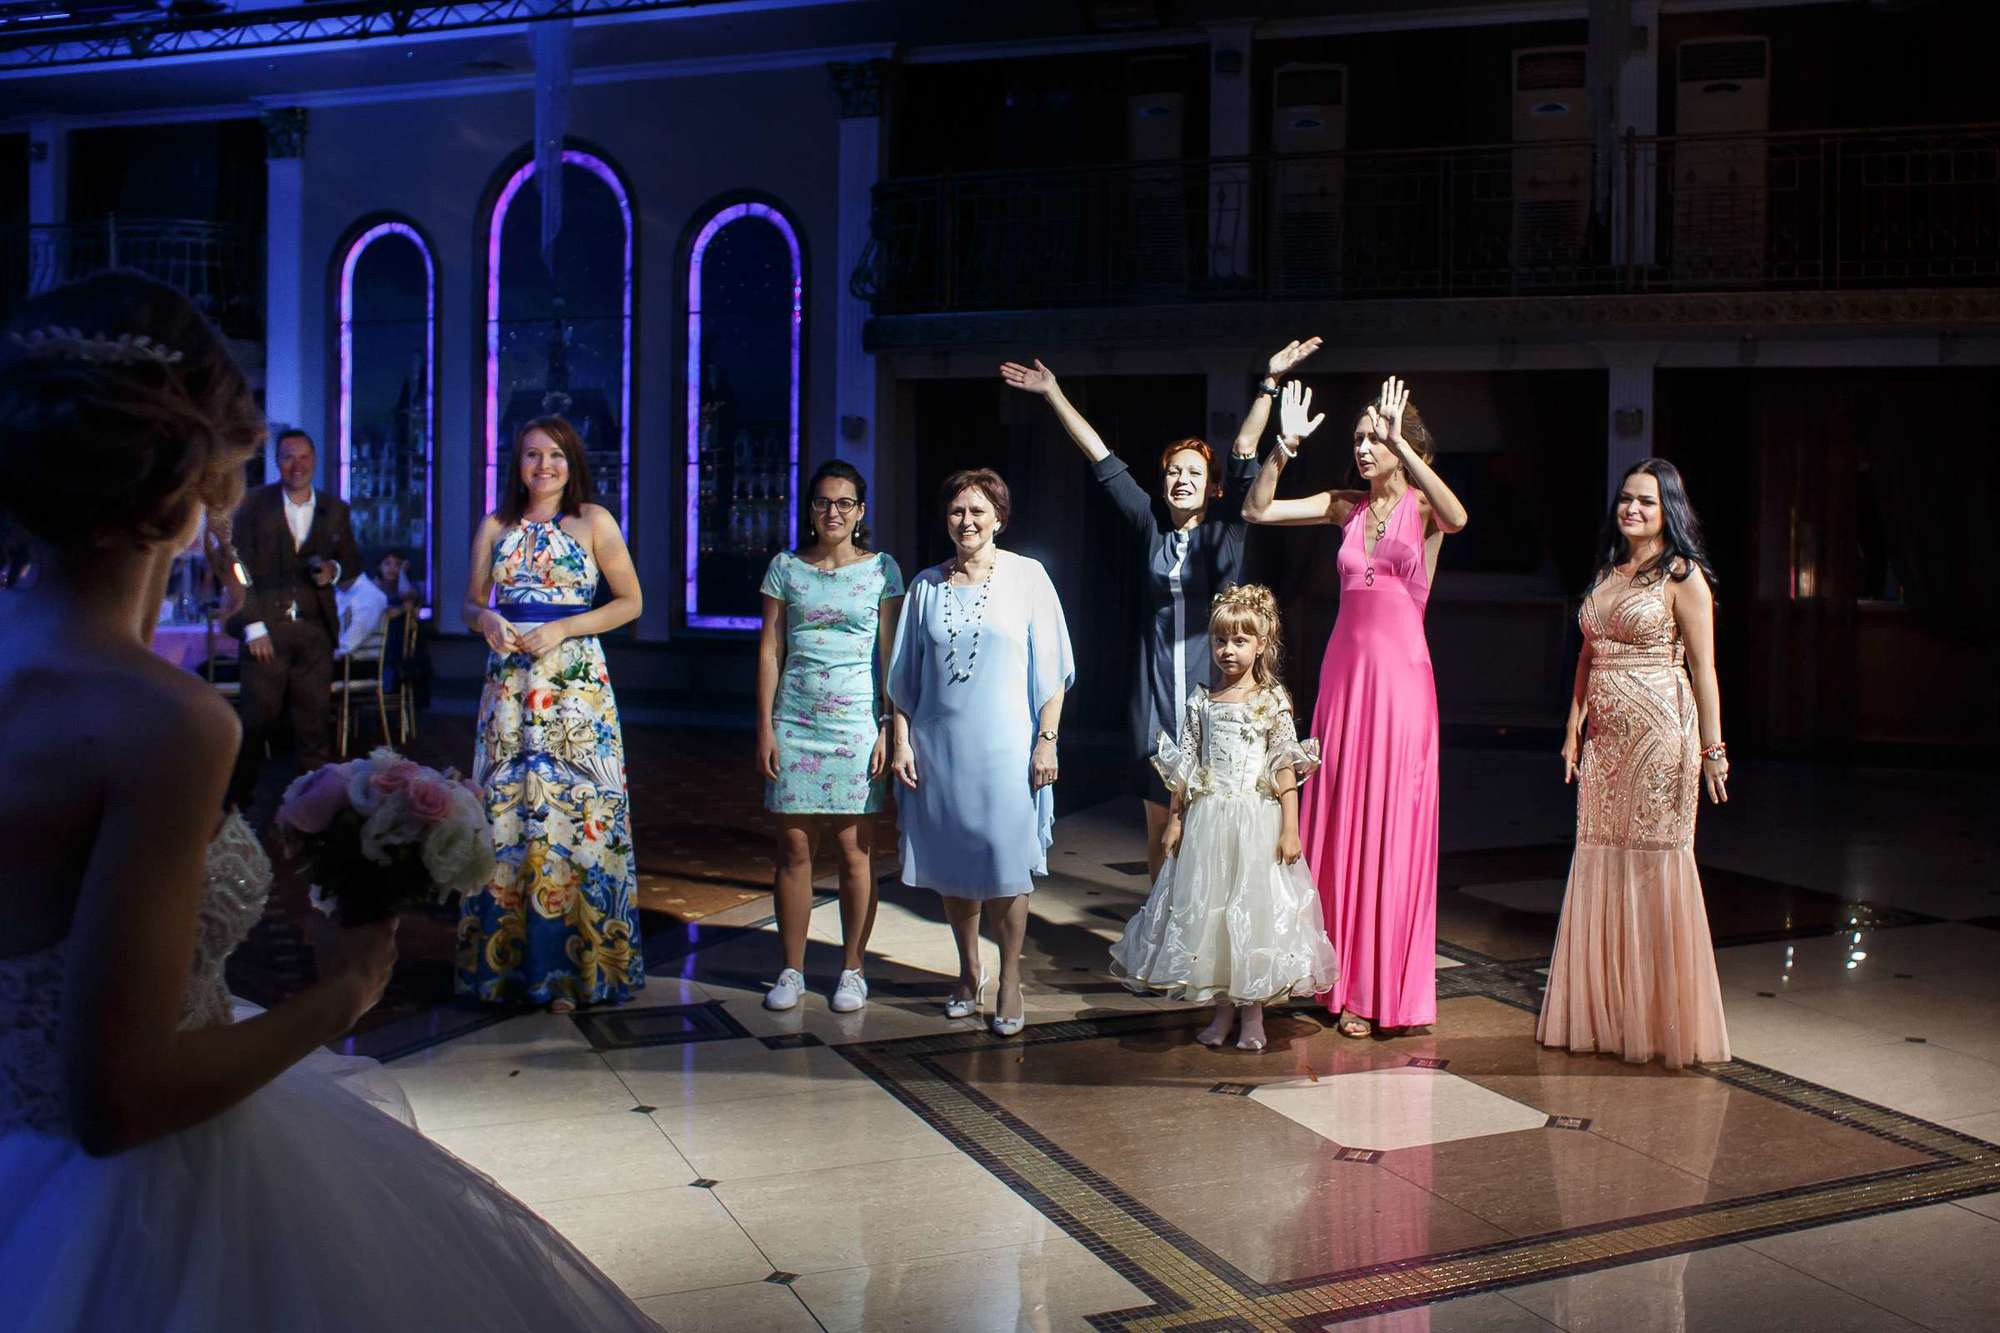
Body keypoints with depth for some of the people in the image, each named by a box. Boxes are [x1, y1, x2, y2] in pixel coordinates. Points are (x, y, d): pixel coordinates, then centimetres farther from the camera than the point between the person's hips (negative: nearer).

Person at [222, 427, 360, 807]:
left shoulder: (335, 509, 12)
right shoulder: (254, 503, 2)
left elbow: (353, 560, 20)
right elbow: (240, 567, -2)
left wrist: (335, 570, -5)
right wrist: (253, 626, -9)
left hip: (315, 629, 2)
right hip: (266, 627, -2)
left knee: (314, 722, 2)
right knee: (256, 721, -2)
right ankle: (237, 800, 7)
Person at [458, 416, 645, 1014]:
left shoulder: (593, 521, 2)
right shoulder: (495, 526, 12)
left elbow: (630, 601, 0)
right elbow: (470, 601, 15)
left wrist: (563, 629, -11)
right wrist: (487, 620, -8)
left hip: (575, 683, -3)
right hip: (508, 683, 3)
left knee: (570, 810, -3)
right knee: (505, 811, 2)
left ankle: (565, 968, 4)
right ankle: (508, 961, 10)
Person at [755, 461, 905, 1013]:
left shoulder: (881, 569, 4)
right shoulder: (786, 567, 8)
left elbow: (890, 654, 3)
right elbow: (769, 650, 7)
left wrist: (889, 727, -4)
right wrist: (765, 726, 1)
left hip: (858, 722, -1)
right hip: (795, 721, 1)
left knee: (856, 851, 0)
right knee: (794, 849, 2)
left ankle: (852, 970, 12)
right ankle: (792, 970, 13)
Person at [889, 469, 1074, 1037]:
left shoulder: (1026, 576, -1)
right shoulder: (926, 585, 7)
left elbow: (1051, 669, -1)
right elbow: (905, 675, 11)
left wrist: (1046, 740, -6)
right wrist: (902, 742, 5)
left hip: (1005, 745, -3)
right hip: (940, 744, 3)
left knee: (1006, 863, -2)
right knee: (953, 865, 10)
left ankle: (1010, 980, 13)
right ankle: (968, 973, 26)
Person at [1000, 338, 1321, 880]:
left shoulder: (1225, 527, 2)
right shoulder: (1151, 525, 7)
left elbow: (1244, 450, -6)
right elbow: (1101, 457, 7)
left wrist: (1270, 380, -13)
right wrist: (1053, 392, 9)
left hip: (1215, 685, -2)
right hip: (1157, 687, 2)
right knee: (1160, 821, 6)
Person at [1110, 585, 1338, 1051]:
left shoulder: (1273, 700, -2)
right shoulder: (1202, 701, 6)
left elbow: (1285, 768, -4)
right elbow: (1185, 767, 9)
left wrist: (1290, 827, -9)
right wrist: (1175, 819, 6)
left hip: (1257, 820, -3)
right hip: (1207, 820, 3)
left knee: (1255, 907, -1)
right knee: (1206, 908, 6)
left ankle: (1253, 1012, 12)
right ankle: (1222, 1007, 19)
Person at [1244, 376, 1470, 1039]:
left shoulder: (1423, 507, -1)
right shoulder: (1346, 507, 10)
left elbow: (1457, 517, -26)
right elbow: (1257, 510, 3)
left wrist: (1401, 444, -28)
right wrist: (1285, 448, -10)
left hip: (1401, 673, -4)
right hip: (1344, 669, 4)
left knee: (1390, 828, -1)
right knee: (1338, 822, 7)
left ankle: (1382, 988, 8)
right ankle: (1342, 977, 18)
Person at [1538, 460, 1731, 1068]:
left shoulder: (1682, 577, -4)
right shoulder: (1606, 573, 16)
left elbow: (1702, 668, -7)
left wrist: (1712, 748, -11)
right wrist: (1574, 727, 11)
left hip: (1659, 733, -6)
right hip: (1604, 739, 7)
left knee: (1655, 863, -2)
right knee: (1600, 863, 8)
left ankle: (1661, 1021, 9)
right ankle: (1605, 1014, 18)